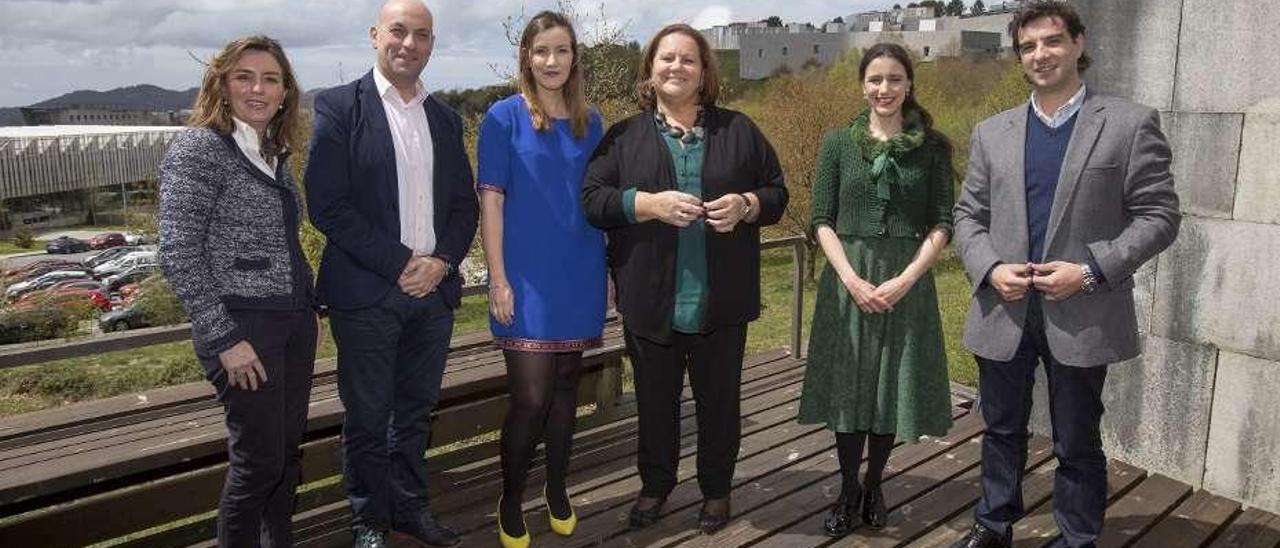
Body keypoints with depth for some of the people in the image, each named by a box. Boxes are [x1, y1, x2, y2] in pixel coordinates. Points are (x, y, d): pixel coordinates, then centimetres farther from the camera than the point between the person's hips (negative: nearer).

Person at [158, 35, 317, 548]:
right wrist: (224, 337, -18)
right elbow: (178, 252, -16)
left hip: (296, 322, 7)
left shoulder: (274, 153, 11)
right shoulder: (198, 148, -10)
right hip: (244, 326, -7)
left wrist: (309, 303, 12)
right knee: (258, 461, 0)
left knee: (287, 451, 13)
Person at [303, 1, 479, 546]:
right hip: (367, 293, -4)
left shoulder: (445, 118, 11)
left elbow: (464, 203, 10)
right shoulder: (339, 107, -5)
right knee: (368, 416, 8)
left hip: (434, 290, 5)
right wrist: (399, 264, -15)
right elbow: (327, 204, -12)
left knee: (416, 410, 16)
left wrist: (440, 262, -7)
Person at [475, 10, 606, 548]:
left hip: (580, 278, 4)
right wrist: (499, 280, -12)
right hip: (528, 280, -4)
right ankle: (510, 501, 16)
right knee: (530, 397, -5)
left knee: (565, 388, 13)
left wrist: (606, 268, 10)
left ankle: (557, 491, 31)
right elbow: (490, 201, -7)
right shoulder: (504, 116, -4)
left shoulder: (589, 121, 8)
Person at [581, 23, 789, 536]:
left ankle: (716, 490, 33)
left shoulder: (739, 130, 6)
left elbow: (777, 193, 8)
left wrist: (746, 204, -13)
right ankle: (655, 485, 35)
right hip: (649, 301, 0)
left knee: (718, 400, 13)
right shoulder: (624, 136, 3)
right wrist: (651, 204, -19)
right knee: (655, 401, 14)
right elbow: (592, 199, -5)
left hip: (720, 301, 1)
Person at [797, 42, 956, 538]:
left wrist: (905, 280, -13)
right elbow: (822, 220, -1)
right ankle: (848, 492, 19)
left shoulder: (933, 147, 2)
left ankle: (874, 487, 26)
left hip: (906, 282, 0)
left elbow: (942, 223, 0)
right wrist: (851, 279, -13)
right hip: (847, 279, 0)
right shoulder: (838, 143, 2)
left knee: (892, 385, 8)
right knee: (848, 385, 5)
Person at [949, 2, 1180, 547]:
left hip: (1083, 315, -3)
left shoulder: (1130, 123, -2)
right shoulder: (991, 133, 8)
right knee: (1002, 431, 17)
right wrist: (990, 268, -9)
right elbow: (968, 215, 9)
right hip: (1004, 311, 3)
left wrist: (1092, 269, -16)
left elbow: (1158, 215, -5)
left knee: (1077, 443, 10)